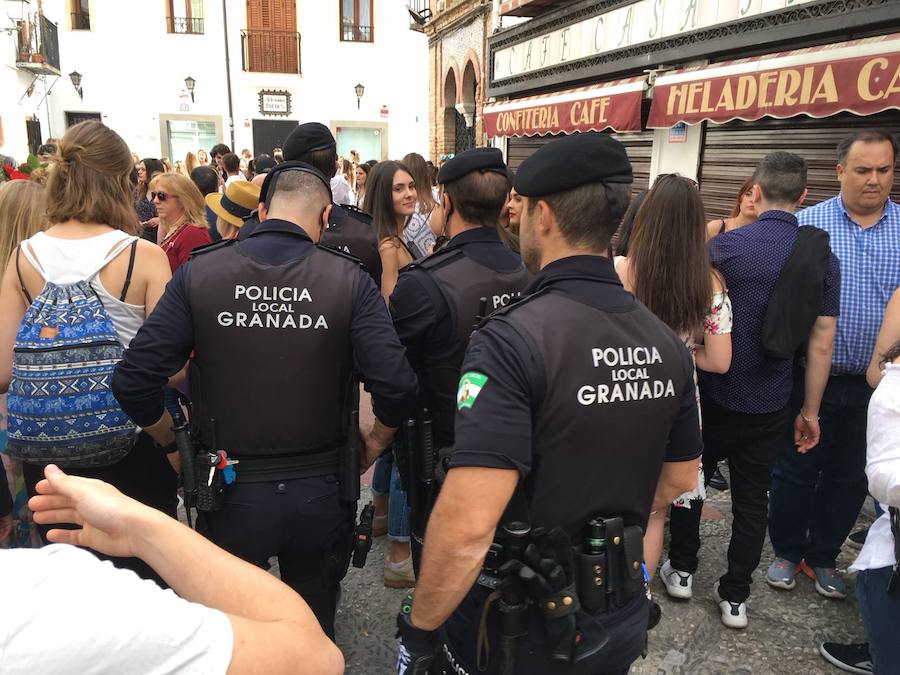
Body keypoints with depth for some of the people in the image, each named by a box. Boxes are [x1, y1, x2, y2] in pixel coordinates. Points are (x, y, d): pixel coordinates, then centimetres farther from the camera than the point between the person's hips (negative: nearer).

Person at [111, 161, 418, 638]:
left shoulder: (198, 273, -8)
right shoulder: (349, 280, -11)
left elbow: (133, 379, -11)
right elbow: (396, 385, -18)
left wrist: (172, 441, 7)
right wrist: (375, 442, 3)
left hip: (230, 492, 1)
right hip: (320, 492, 0)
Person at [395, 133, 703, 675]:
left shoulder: (513, 339, -26)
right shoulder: (665, 343, -4)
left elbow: (467, 525, -31)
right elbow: (681, 477, 9)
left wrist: (420, 629, -16)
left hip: (522, 628, -6)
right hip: (622, 616, 6)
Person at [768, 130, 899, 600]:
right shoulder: (805, 225, -5)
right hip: (810, 378, -2)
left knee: (849, 477, 15)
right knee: (795, 471, 10)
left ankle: (823, 556, 34)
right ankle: (786, 552, 31)